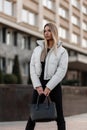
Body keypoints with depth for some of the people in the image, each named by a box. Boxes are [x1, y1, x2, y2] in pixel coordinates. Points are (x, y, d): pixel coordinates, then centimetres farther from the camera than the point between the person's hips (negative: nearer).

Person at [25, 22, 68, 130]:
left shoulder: (62, 51, 0)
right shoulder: (38, 49, 10)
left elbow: (62, 70, -10)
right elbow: (32, 68, 2)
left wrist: (49, 87, -17)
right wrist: (38, 86, -10)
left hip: (54, 85, -3)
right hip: (39, 84, 3)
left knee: (59, 115, 2)